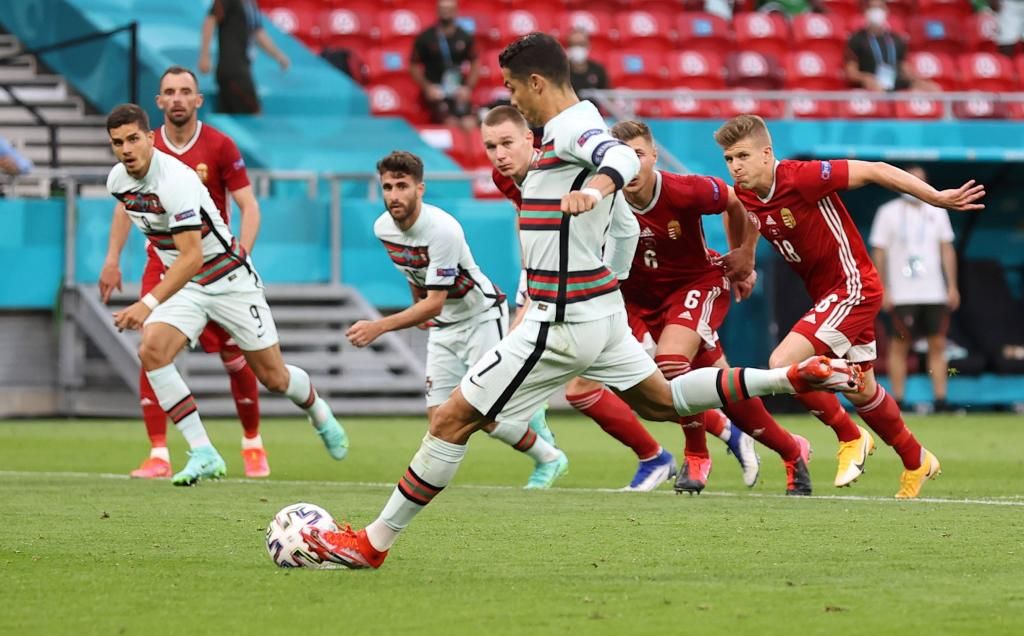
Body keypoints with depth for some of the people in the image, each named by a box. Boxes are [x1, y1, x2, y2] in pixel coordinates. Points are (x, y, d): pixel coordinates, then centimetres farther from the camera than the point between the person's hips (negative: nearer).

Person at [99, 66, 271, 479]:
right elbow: (126, 202, 14)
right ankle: (158, 456, -9)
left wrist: (241, 256, -20)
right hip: (162, 264, 2)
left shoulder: (219, 146, -7)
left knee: (235, 358, 3)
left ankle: (252, 444, 25)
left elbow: (249, 206, -6)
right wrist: (113, 260, 6)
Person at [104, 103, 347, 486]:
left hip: (229, 279, -6)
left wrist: (149, 304, -45)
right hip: (182, 284, 6)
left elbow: (192, 256, -36)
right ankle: (203, 454, -19)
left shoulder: (176, 180, -30)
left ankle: (320, 414, 40)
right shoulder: (117, 182, -6)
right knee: (151, 351, -23)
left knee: (273, 377, 4)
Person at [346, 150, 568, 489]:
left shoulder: (443, 230, -31)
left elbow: (434, 303, -32)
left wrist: (380, 327, -41)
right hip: (442, 325, 7)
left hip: (482, 317, -7)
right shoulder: (383, 228, -8)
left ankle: (549, 458, 17)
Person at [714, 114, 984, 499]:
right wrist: (738, 262, 1)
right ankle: (916, 460, 38)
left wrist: (937, 198, -19)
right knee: (861, 393, 17)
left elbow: (874, 170, -19)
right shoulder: (742, 196, -2)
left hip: (852, 286, -8)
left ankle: (850, 438, 0)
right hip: (825, 294, 8)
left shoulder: (803, 177, -24)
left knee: (783, 363, -19)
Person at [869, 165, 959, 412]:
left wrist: (952, 286, 8)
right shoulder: (888, 213, 0)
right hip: (902, 296, -4)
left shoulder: (936, 212, 11)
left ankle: (940, 401, 4)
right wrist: (883, 290, -7)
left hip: (934, 293, 4)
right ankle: (897, 401, 0)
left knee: (938, 345, 1)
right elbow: (879, 252, -1)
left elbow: (947, 249, 14)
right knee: (900, 345, -3)